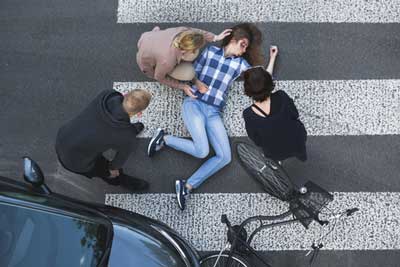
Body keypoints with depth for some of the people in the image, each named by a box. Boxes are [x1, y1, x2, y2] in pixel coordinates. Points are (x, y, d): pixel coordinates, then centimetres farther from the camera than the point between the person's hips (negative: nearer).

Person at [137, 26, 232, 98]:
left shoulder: (182, 31, -31)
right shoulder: (167, 61, -42)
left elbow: (195, 32, -6)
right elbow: (159, 77, -20)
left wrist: (215, 37, -7)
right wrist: (182, 86, -14)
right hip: (148, 62, -5)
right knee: (188, 73, -15)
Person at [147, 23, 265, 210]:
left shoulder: (240, 63, 14)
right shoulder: (210, 51, 10)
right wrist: (197, 83, -8)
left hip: (214, 113, 4)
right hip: (194, 104, -3)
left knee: (225, 157, -15)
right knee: (202, 151, -24)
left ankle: (186, 186, -7)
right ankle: (164, 138, 0)